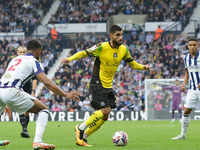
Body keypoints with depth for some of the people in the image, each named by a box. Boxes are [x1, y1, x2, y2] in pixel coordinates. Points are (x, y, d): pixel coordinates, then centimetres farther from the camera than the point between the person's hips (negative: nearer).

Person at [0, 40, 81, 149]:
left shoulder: (16, 59, 28)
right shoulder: (34, 61, 6)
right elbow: (47, 83, -7)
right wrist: (65, 95, -5)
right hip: (11, 92, -7)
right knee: (44, 110, 5)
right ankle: (37, 141, -10)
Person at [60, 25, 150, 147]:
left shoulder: (124, 50, 3)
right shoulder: (102, 47, -15)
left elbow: (133, 64, 13)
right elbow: (84, 53, -12)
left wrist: (143, 67, -7)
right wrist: (70, 59, -28)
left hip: (108, 86, 7)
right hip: (97, 85, -7)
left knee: (105, 116, 4)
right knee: (105, 110, -19)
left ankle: (82, 137, 16)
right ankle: (81, 128, -1)